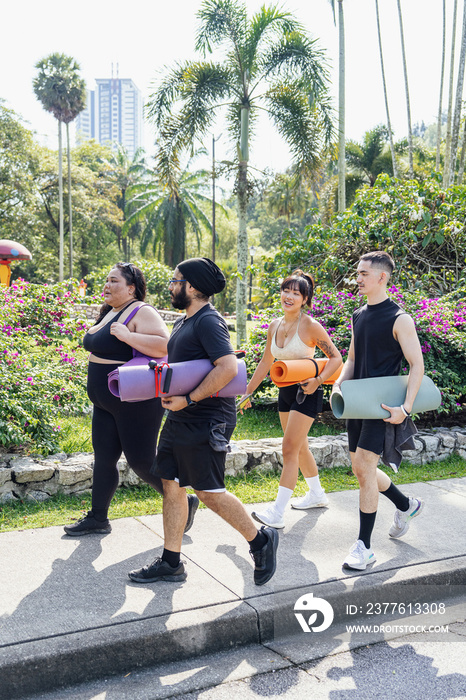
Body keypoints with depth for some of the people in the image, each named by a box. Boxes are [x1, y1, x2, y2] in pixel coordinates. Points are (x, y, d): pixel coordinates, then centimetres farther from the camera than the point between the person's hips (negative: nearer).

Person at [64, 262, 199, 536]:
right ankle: (98, 518, 24)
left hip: (136, 403, -9)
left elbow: (165, 345, -30)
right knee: (104, 458, 12)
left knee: (141, 461, -1)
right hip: (106, 403, 9)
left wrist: (127, 336, -31)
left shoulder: (141, 312, -16)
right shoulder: (110, 312, 13)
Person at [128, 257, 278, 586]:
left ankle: (261, 540, 17)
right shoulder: (184, 322, 14)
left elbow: (228, 367, -28)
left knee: (210, 492, -3)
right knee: (171, 485, 11)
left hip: (206, 422, -10)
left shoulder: (208, 321, -16)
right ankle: (171, 562, 21)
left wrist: (188, 399, -24)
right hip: (179, 420, 10)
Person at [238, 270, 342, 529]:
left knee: (290, 448, -10)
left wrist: (318, 380, -25)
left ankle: (277, 513, -7)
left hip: (307, 392, -7)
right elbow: (266, 363, 13)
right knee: (300, 446, 18)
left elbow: (336, 357, -10)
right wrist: (248, 393, 14)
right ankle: (317, 494, 38)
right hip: (285, 391, 7)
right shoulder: (275, 326, 5)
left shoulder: (310, 326, -14)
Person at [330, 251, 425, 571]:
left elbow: (417, 364, -13)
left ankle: (364, 547, -2)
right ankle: (406, 505, 40)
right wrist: (338, 387, 2)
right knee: (362, 469, 14)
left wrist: (406, 407, -22)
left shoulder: (399, 319, -11)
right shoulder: (359, 316, 11)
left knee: (364, 466, -13)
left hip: (383, 406, -8)